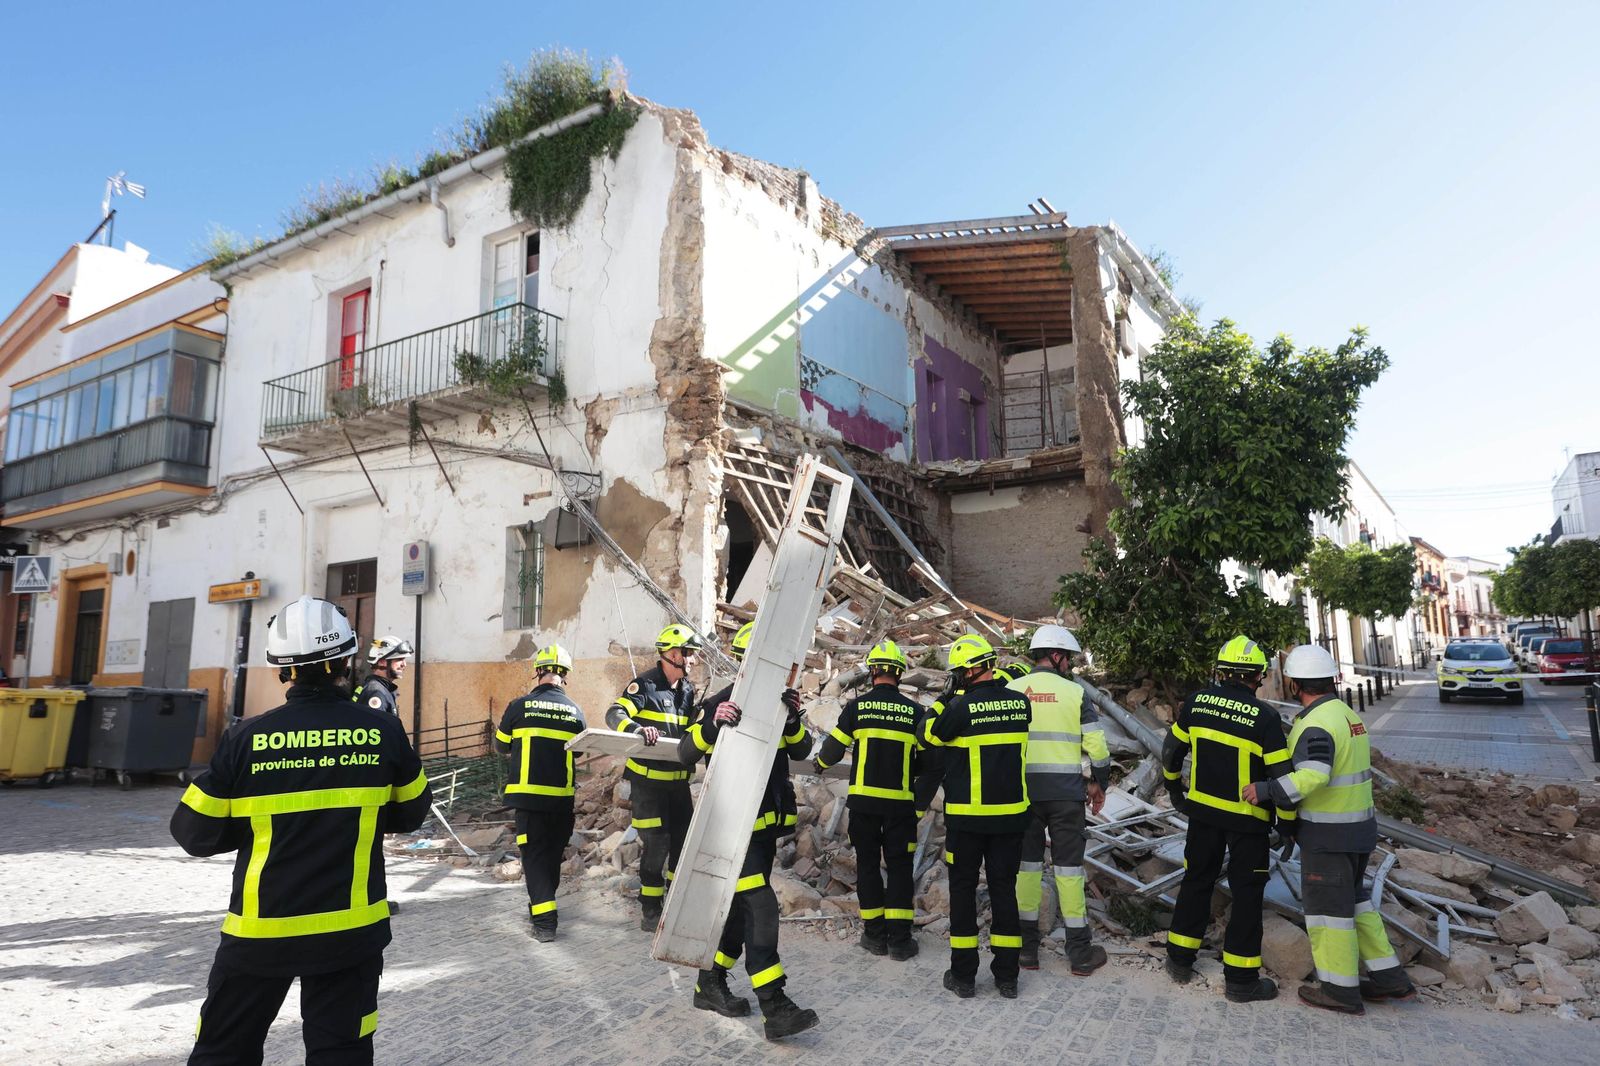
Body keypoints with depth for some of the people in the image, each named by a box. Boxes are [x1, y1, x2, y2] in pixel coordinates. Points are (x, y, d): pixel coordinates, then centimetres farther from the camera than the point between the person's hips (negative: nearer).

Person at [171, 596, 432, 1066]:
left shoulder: (248, 738, -11)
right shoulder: (382, 731, -9)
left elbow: (194, 833, -3)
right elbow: (410, 813, 5)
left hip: (260, 932, 0)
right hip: (351, 930, 0)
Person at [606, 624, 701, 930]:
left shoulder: (688, 689, 9)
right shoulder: (645, 684, -13)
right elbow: (615, 714, -24)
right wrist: (637, 729, -45)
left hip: (678, 778, 7)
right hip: (647, 778, -7)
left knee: (684, 840, 8)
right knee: (657, 843, -7)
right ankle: (650, 911, 8)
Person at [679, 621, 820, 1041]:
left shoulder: (776, 702, 7)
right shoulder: (722, 703, -12)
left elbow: (801, 751, 1)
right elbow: (686, 754, -18)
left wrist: (793, 719, -18)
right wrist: (713, 725, -36)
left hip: (768, 821, 8)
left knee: (742, 906, 15)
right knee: (760, 907, -12)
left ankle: (710, 983, 30)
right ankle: (775, 1007, -10)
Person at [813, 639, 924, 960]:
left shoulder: (857, 706, -4)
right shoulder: (915, 711, -1)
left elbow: (834, 747, 2)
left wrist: (820, 763, 24)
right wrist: (922, 804, 19)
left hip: (863, 799, 0)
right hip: (901, 801, 0)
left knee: (867, 864, 12)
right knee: (899, 866, 9)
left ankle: (875, 934, 17)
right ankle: (899, 939, 9)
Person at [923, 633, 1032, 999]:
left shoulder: (961, 708, -17)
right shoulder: (1021, 703, -3)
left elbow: (930, 736, 0)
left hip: (967, 816, -4)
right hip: (1011, 814, 4)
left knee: (962, 889, 9)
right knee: (1004, 888, 13)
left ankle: (963, 975, 15)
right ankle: (1007, 975, 18)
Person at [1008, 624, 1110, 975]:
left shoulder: (1011, 690, 0)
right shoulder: (1074, 692, -4)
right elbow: (1097, 744, -5)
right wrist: (1098, 783, 11)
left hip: (1023, 791, 2)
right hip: (1066, 793, -1)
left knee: (1027, 864, 11)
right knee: (1068, 867, 8)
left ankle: (1027, 948, 17)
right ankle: (1080, 952, 16)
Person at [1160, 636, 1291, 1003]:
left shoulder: (1197, 702, -5)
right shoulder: (1265, 717, -16)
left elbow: (1170, 751, 5)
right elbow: (1282, 776, -14)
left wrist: (1175, 790, 21)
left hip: (1202, 809, 4)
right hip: (1248, 820, -4)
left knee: (1197, 880, 17)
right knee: (1246, 893, 8)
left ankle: (1179, 959, 25)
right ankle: (1241, 979, 14)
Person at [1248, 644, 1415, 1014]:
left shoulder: (1316, 724, -22)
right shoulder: (1347, 714, 9)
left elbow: (1313, 776, -36)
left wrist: (1266, 790, -30)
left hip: (1328, 834, -9)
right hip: (1359, 827, 9)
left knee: (1327, 906, 3)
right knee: (1352, 900, 21)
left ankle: (1340, 989, 13)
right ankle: (1388, 976, 25)